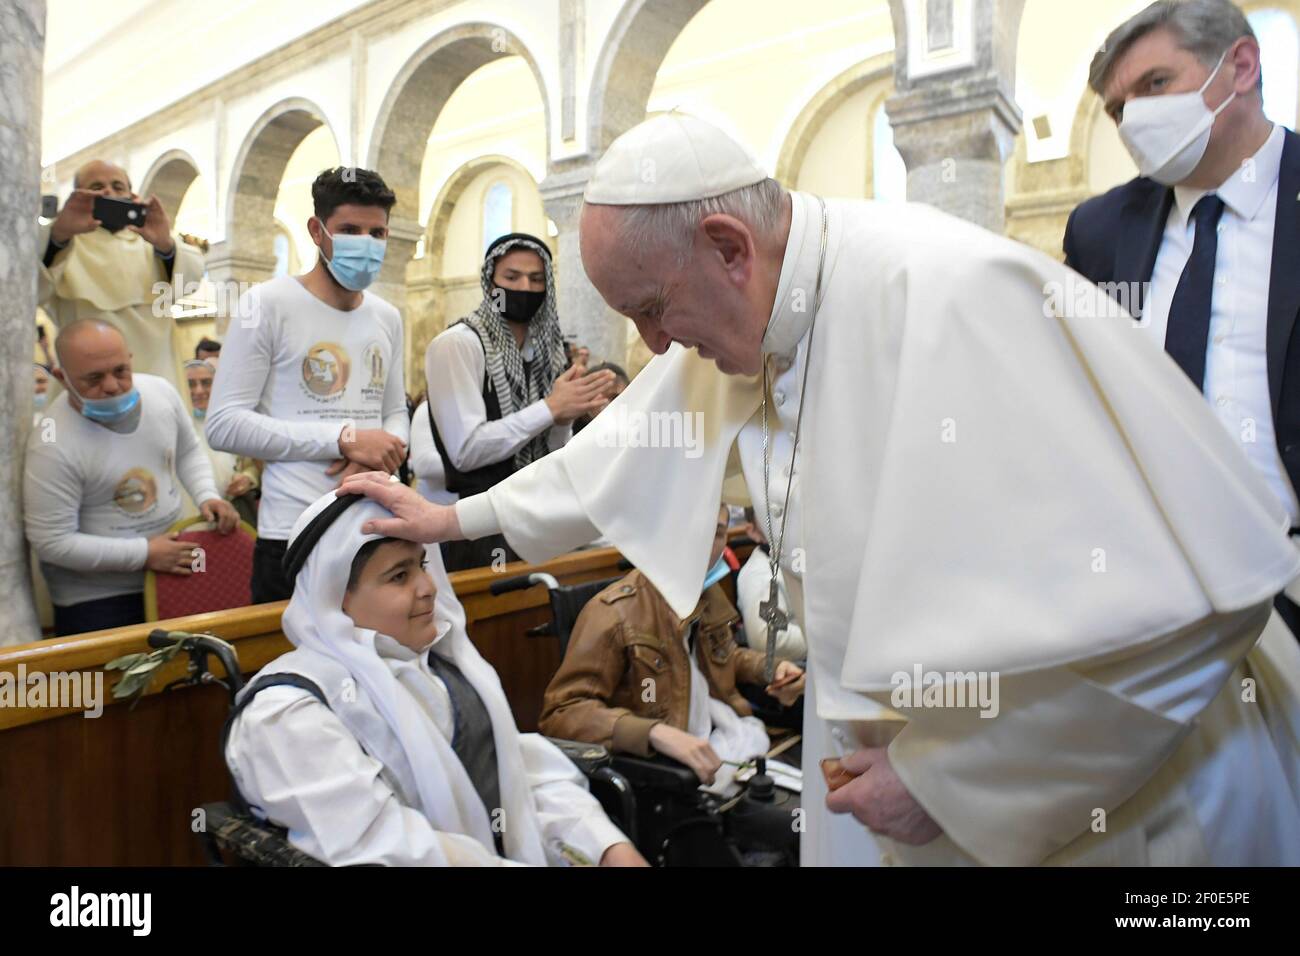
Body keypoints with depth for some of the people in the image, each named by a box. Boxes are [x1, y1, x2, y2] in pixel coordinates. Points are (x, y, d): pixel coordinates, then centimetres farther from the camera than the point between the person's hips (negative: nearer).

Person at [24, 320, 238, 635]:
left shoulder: (161, 391, -9)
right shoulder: (53, 445, -25)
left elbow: (188, 452, 9)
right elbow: (52, 542, -20)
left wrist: (207, 496, -9)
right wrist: (143, 553, -21)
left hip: (172, 573, 6)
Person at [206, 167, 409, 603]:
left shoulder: (388, 317, 13)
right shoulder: (268, 303, -5)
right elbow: (224, 425, -10)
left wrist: (378, 456, -6)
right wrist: (345, 439, -16)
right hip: (296, 534, -5)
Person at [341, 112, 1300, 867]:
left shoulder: (952, 296, -29)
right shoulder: (745, 319, -4)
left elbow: (1173, 595, -30)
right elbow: (629, 449, 11)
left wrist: (947, 779, -20)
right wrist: (457, 517, 17)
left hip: (1110, 779, -6)